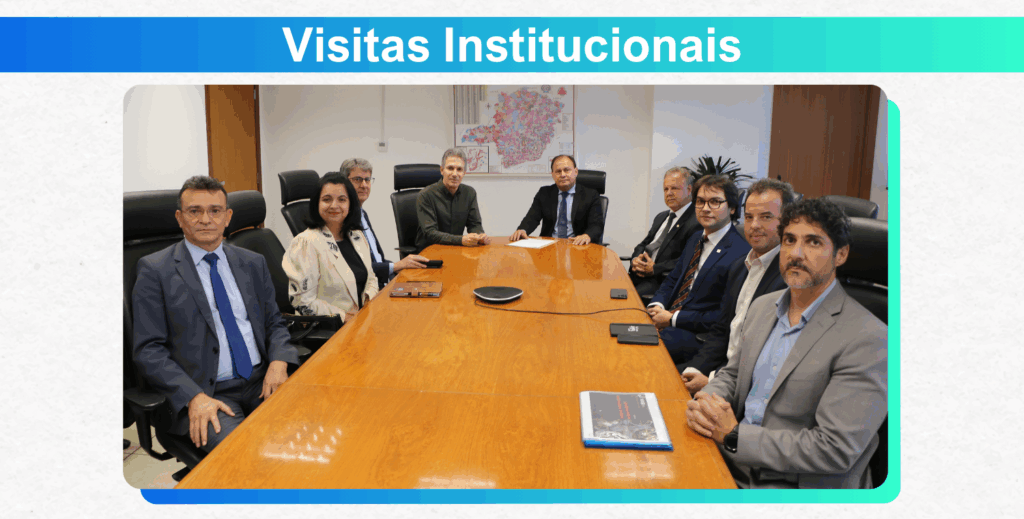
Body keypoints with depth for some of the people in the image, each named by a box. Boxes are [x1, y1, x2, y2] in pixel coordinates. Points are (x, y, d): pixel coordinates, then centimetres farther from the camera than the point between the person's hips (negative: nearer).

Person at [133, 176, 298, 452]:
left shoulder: (253, 263, 14)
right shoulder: (155, 270, 1)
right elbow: (148, 349, -3)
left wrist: (278, 362, -6)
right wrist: (194, 397, -17)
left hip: (262, 381, 5)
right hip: (205, 391, -4)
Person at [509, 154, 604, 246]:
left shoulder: (591, 196, 7)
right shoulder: (544, 193, 16)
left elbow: (597, 225, -2)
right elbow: (532, 218, 6)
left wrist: (587, 236, -27)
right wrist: (522, 230, -19)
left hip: (576, 245, -1)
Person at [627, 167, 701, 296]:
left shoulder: (697, 222, -6)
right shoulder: (661, 217, 24)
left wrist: (655, 269, -17)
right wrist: (635, 260, 0)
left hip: (663, 280, -7)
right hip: (639, 273, 8)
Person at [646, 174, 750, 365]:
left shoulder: (740, 253, -15)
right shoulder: (696, 238, 14)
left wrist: (672, 319, -15)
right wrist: (657, 305, -1)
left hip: (697, 335, -8)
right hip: (668, 316, 8)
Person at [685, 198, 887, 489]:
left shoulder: (867, 340, -16)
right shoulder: (763, 306, 8)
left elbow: (835, 450, -21)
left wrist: (734, 436, -19)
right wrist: (705, 403, -6)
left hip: (794, 484, -6)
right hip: (733, 462, 7)